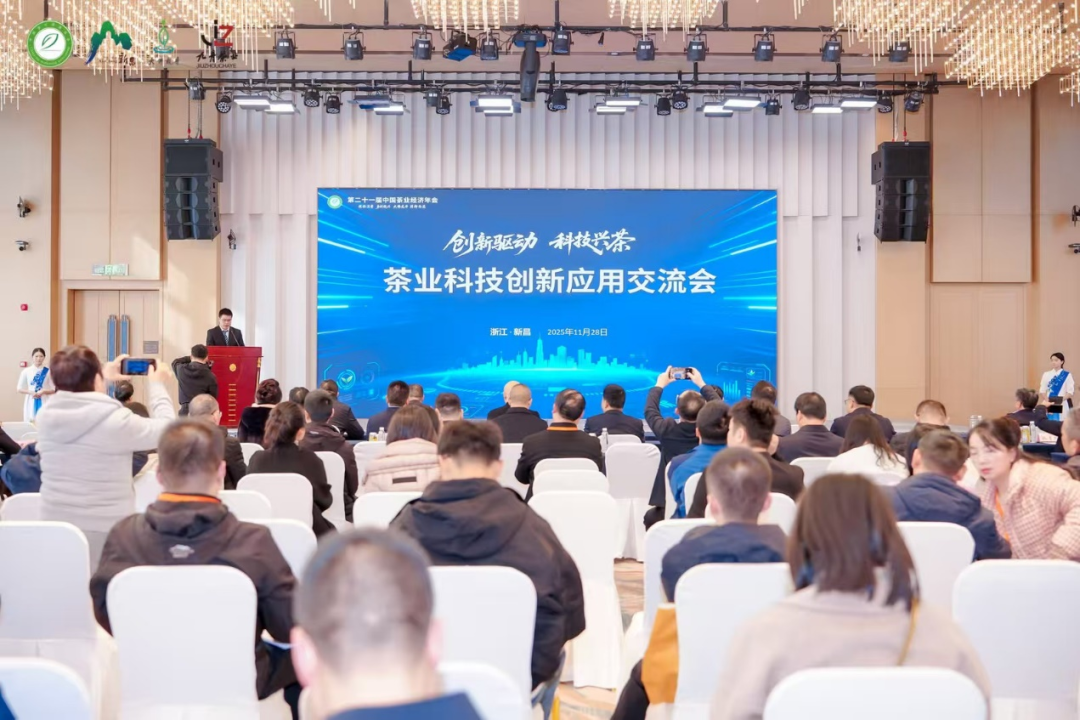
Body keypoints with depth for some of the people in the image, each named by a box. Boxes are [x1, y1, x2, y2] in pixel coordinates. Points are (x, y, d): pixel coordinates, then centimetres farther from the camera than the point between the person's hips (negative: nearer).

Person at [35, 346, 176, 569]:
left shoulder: (45, 416, 0)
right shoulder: (115, 420, -16)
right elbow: (166, 429, -2)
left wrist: (105, 379, 31)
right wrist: (156, 385, 11)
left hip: (54, 526, 5)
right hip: (106, 531, -5)